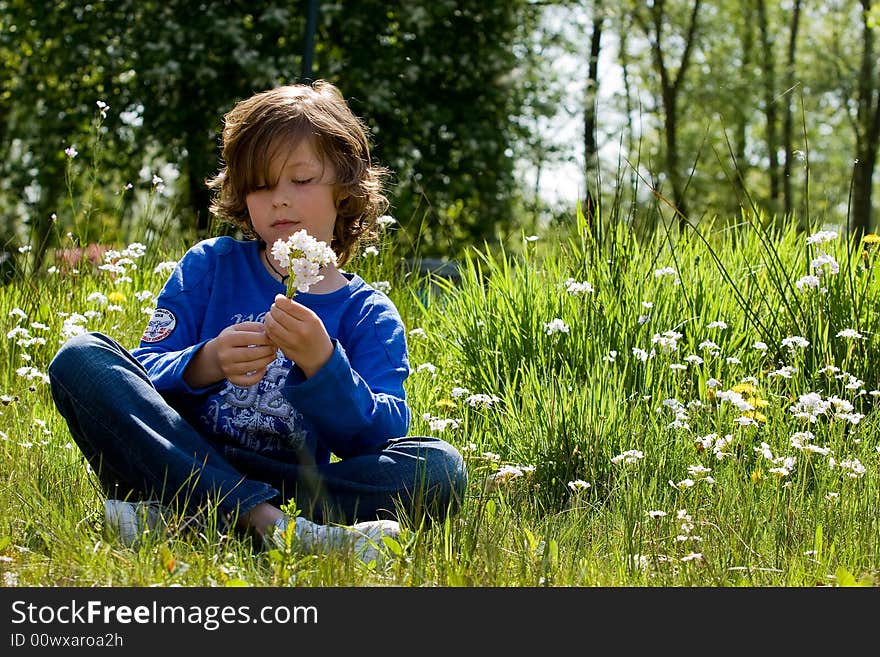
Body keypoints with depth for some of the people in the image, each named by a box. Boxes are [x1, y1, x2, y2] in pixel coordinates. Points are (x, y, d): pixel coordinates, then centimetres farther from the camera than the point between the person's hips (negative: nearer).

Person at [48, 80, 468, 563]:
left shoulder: (371, 316, 9)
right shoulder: (210, 265, 12)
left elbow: (381, 436, -6)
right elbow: (143, 375, 1)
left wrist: (320, 364, -23)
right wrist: (206, 365, -20)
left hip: (286, 488, 0)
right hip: (184, 464, 1)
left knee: (441, 467, -23)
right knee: (81, 357, -20)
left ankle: (173, 517, -32)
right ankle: (271, 524, -35)